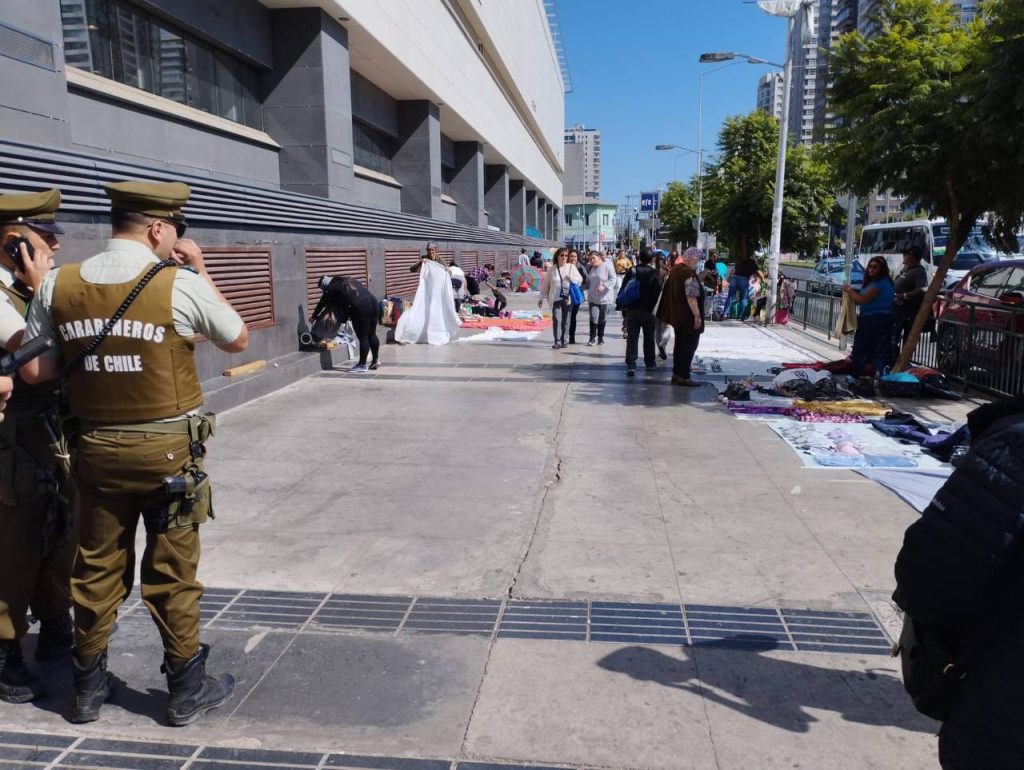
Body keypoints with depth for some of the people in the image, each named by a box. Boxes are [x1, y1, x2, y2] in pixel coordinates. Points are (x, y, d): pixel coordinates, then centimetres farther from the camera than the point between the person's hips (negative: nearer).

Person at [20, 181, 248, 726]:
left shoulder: (58, 284, -1)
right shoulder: (181, 283, -13)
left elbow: (33, 371, 3)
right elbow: (237, 340, 2)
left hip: (96, 448, 4)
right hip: (168, 449, -3)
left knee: (96, 569, 16)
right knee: (172, 571, 8)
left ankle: (88, 688, 32)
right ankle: (187, 689, 23)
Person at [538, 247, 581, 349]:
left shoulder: (571, 267, 4)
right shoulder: (552, 269, 2)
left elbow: (580, 279, 7)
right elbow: (545, 284, 7)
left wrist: (572, 278, -14)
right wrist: (541, 298, 9)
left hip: (568, 298, 2)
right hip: (556, 298, -2)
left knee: (565, 321, 7)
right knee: (556, 319, -13)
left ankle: (563, 341, 18)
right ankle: (557, 341, -13)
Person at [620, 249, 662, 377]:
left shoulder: (631, 271, -1)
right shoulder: (654, 273, -7)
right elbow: (658, 293, -9)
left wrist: (624, 307, 8)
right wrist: (656, 308, 1)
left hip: (632, 310, 1)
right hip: (648, 310, -1)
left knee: (632, 338, -1)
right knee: (649, 337, 14)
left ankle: (631, 365, -11)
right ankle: (650, 363, 26)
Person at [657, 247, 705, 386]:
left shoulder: (675, 269, 7)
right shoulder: (689, 274, -20)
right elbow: (691, 297, -25)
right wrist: (697, 315, -23)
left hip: (677, 315, 9)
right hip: (688, 317, -9)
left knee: (680, 344, 17)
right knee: (690, 345, 0)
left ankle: (676, 374, 22)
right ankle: (684, 376, 1)